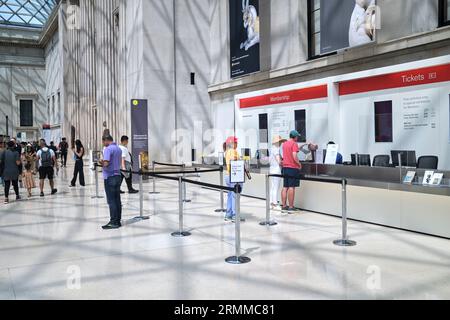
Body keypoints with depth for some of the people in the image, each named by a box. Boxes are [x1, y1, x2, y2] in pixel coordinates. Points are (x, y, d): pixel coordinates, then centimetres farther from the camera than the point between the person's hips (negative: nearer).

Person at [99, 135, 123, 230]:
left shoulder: (108, 149, -13)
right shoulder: (119, 149, 13)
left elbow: (106, 163, -24)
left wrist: (101, 163, -2)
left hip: (110, 177, -8)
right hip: (118, 176, 8)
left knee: (111, 201, -5)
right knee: (117, 200, 9)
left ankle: (114, 222, -4)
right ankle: (118, 221, 13)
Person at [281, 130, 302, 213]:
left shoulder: (284, 144, 14)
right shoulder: (294, 144, -10)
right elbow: (294, 156, -21)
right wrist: (299, 164, -5)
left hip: (285, 167, 7)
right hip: (293, 168, -7)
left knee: (285, 187, 9)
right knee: (291, 188, -4)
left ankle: (284, 206, 13)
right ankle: (290, 207, -2)